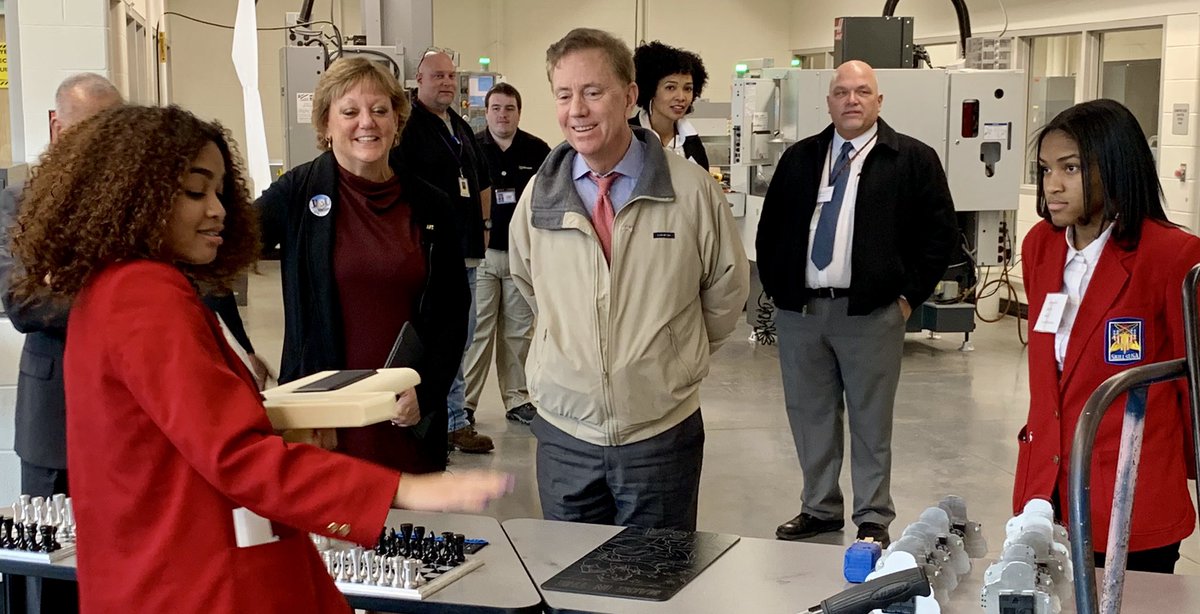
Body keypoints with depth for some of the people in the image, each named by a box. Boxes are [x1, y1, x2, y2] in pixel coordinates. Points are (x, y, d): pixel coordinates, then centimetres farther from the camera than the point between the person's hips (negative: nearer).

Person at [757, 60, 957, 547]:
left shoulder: (913, 159, 0)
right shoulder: (799, 158, 12)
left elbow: (940, 232, -1)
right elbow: (769, 227, 16)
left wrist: (909, 294, -5)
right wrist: (775, 286, 7)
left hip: (871, 312, -4)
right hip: (799, 310, 4)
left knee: (871, 421, 4)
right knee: (809, 416, 11)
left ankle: (873, 519, 14)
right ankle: (819, 509, 25)